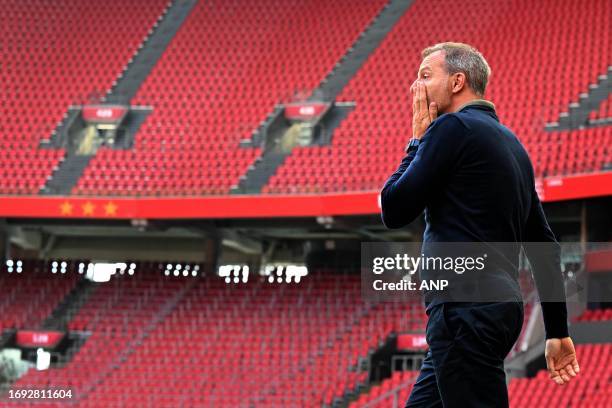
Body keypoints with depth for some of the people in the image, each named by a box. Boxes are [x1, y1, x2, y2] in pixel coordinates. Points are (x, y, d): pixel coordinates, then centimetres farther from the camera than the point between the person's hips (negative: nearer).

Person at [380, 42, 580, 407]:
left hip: (465, 311, -10)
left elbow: (394, 210, -8)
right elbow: (544, 246, 20)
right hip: (499, 308, 10)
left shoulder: (452, 128, -8)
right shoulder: (509, 142, 20)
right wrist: (558, 331, 23)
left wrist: (417, 141, 5)